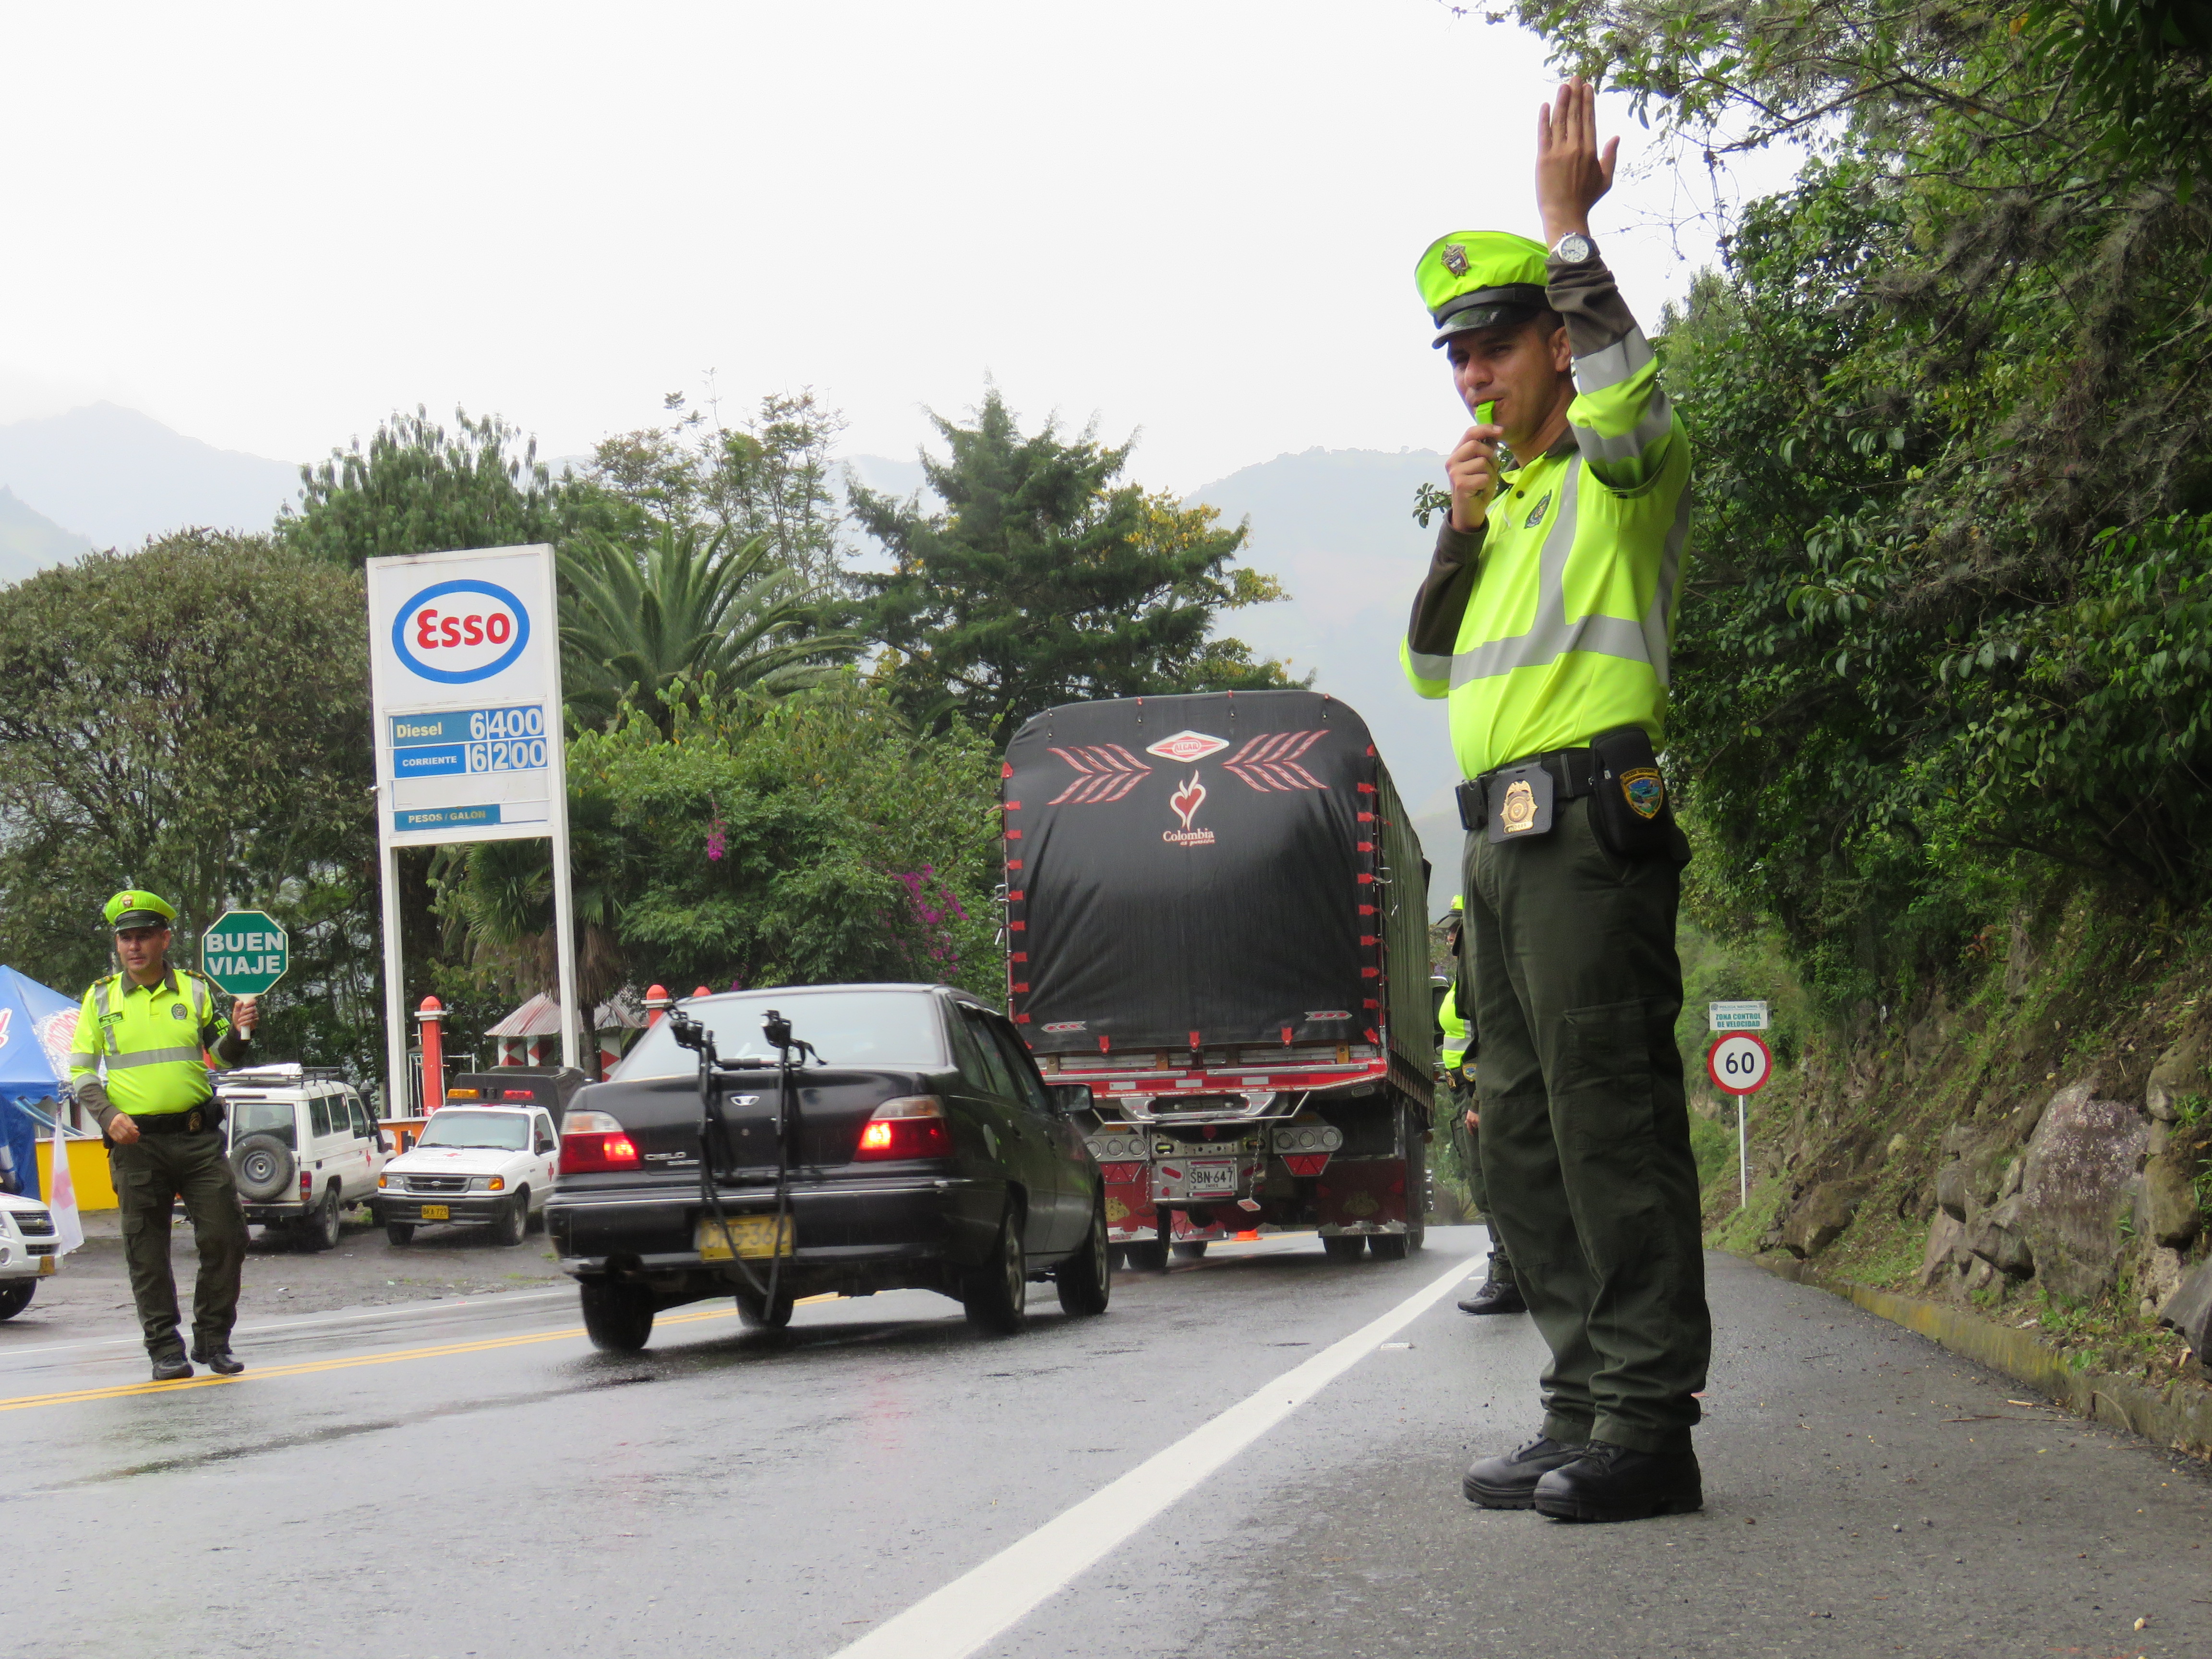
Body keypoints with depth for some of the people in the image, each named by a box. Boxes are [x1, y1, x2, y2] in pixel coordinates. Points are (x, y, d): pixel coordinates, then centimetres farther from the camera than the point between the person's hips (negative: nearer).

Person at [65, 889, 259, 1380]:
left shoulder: (195, 990, 9)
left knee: (225, 1237, -3)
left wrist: (239, 1033, -7)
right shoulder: (101, 999, 6)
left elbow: (223, 1055, 16)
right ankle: (165, 1348, 10)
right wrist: (108, 1115, -10)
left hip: (198, 1137, 1)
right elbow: (81, 1071, 7)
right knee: (147, 1252, 1)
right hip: (136, 1143, -1)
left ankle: (213, 1339, 11)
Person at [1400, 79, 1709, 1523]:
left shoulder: (1626, 472, 0)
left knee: (1614, 1121, -12)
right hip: (1503, 839, 10)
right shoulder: (1513, 502, 25)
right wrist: (1462, 526, 7)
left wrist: (1570, 227, -22)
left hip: (1591, 823, -10)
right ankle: (1585, 1411, 15)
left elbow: (1624, 399, -26)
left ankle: (1651, 1419, -11)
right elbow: (1433, 668, 21)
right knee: (1525, 1134, 10)